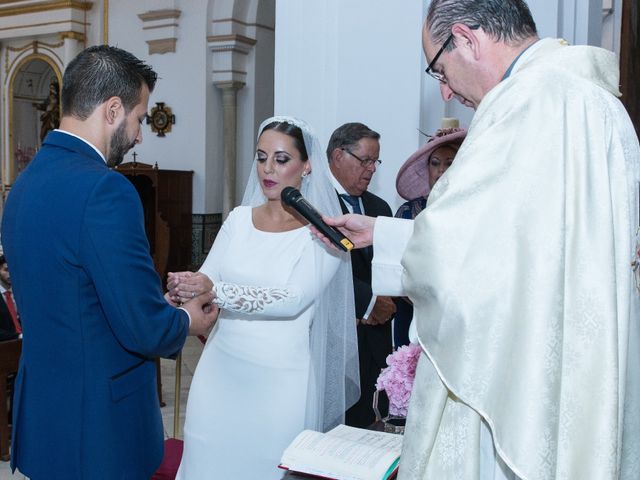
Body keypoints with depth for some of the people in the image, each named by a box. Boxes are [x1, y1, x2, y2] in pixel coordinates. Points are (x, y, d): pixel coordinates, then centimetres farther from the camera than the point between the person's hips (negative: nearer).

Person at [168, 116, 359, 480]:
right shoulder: (239, 219, 6)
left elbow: (293, 300, -20)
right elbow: (207, 278, 1)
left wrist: (214, 289, -30)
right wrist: (186, 290, -23)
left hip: (280, 378, -4)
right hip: (222, 367, 4)